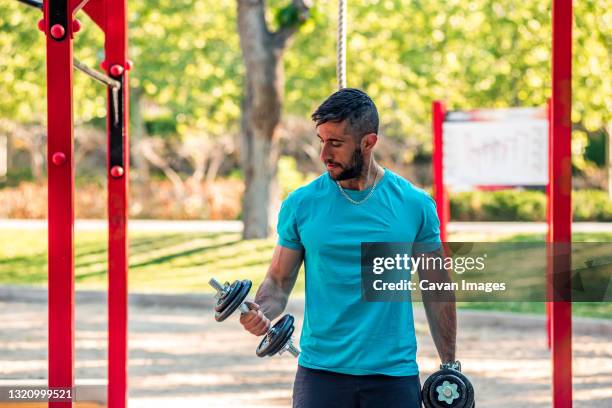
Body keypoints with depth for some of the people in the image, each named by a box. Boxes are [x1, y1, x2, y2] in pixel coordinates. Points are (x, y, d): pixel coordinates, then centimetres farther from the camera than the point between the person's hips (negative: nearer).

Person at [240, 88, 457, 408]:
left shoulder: (414, 204, 0)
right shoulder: (301, 204, 0)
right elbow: (279, 281, 4)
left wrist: (450, 367, 6)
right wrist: (261, 313, -18)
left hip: (393, 373, 0)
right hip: (320, 371, 0)